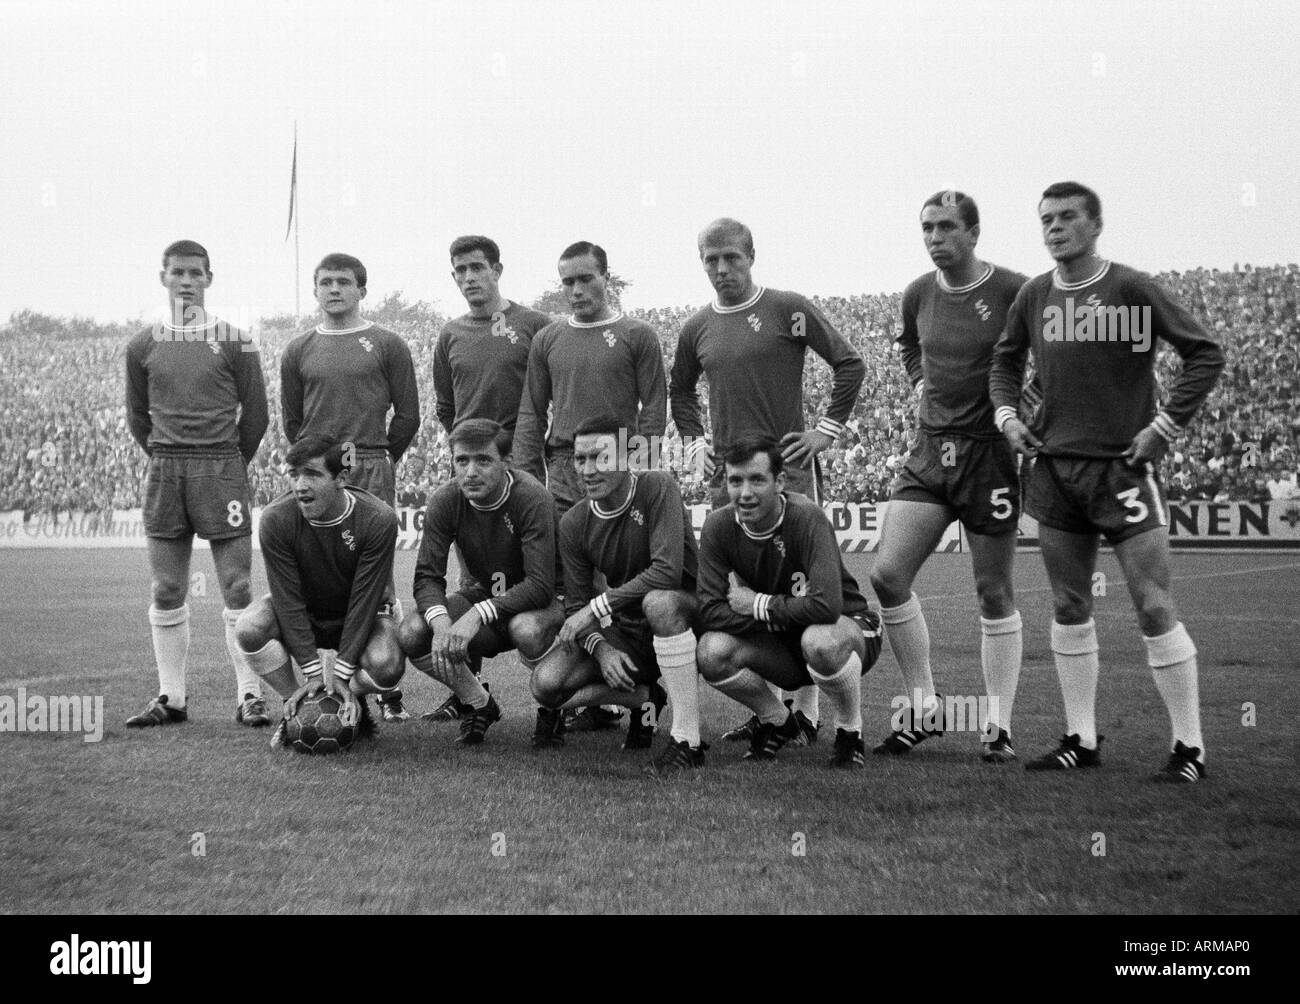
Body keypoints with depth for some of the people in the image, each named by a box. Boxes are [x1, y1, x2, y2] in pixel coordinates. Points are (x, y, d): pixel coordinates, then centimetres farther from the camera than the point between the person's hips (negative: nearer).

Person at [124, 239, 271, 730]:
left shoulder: (233, 341, 1)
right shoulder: (143, 345, 9)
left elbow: (256, 412, 5)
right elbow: (137, 414, 17)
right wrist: (169, 459, 14)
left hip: (222, 469, -3)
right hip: (163, 473, 3)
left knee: (236, 587, -4)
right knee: (166, 592, 5)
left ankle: (249, 695, 0)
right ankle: (171, 697, 13)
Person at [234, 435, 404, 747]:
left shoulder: (378, 519, -27)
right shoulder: (276, 519, -24)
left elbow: (364, 601, -23)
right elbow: (288, 600, -21)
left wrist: (340, 673, -25)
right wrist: (314, 672, -24)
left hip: (362, 616, -1)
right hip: (301, 614, 2)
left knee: (386, 666, -33)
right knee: (250, 627, -31)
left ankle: (353, 702, 3)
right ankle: (296, 708, -7)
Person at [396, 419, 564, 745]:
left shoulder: (532, 498, -26)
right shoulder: (445, 501, -12)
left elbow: (540, 585, -31)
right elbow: (427, 576, -12)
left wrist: (478, 615, -42)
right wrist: (441, 620, -35)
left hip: (535, 602, -4)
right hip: (482, 593, 5)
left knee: (527, 629, -40)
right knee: (411, 634, -22)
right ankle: (478, 703, 5)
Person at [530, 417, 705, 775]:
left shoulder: (657, 487, -17)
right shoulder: (573, 524, -1)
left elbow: (668, 571, -29)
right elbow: (576, 604, 1)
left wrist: (596, 607, -25)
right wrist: (601, 649, -19)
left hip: (687, 611, -5)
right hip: (626, 630, 5)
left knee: (659, 601, -41)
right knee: (546, 684, -15)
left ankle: (688, 740, -32)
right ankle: (644, 699, 11)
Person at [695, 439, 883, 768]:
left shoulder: (806, 518, -26)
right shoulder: (719, 527, -13)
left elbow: (826, 606, -38)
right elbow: (710, 613, -17)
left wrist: (759, 605, -24)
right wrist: (780, 617, -25)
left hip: (850, 628, -4)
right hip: (782, 646, 4)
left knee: (819, 639, -39)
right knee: (711, 651, -23)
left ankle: (850, 733, -8)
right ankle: (777, 722, 7)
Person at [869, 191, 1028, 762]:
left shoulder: (1014, 292, -9)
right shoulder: (918, 294, 6)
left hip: (991, 452, -5)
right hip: (930, 450, 5)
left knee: (994, 593, 3)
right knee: (888, 574, -5)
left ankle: (998, 727, 15)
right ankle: (923, 709, 9)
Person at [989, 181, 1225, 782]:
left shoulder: (1132, 289, -6)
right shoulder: (1033, 296, 7)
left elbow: (1205, 354, -4)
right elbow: (1005, 360, 23)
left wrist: (1166, 425, -10)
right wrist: (1006, 413, 6)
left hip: (1123, 467, -5)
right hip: (1054, 468, 5)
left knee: (1154, 608, -7)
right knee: (1069, 609, 10)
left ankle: (1190, 747, 4)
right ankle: (1081, 741, 20)